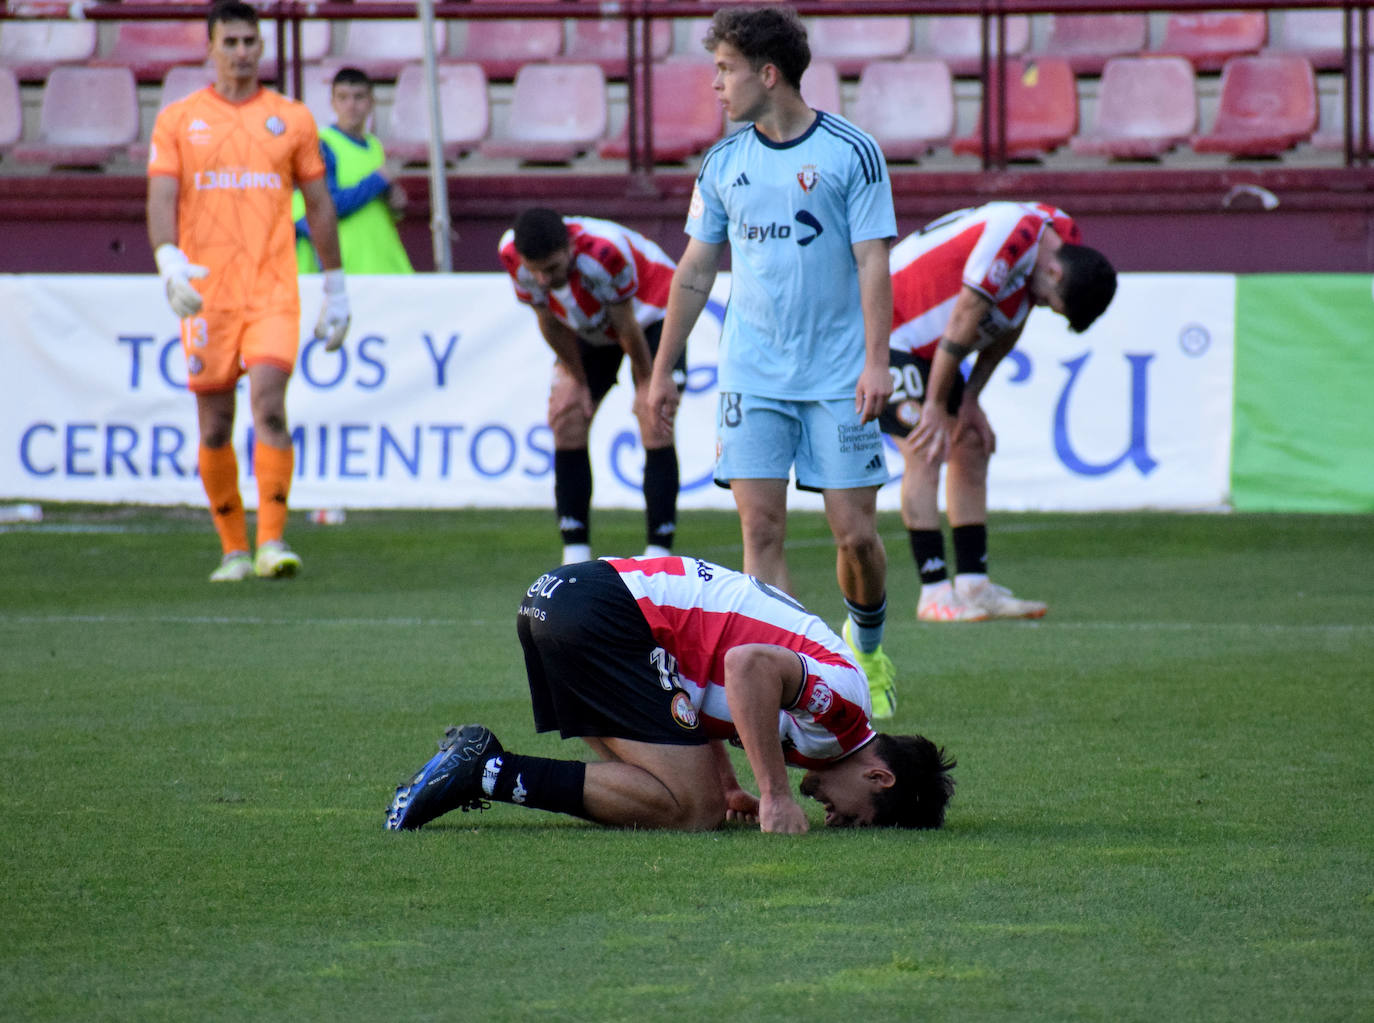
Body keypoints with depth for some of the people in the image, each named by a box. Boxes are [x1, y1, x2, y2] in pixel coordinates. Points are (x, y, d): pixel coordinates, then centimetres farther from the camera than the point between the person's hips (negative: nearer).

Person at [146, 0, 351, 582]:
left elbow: (319, 206, 14)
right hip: (205, 291, 1)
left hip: (273, 289, -1)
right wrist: (169, 261, -21)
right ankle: (233, 549, 15)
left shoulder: (291, 119, 9)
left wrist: (336, 289, 13)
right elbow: (161, 199, -2)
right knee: (215, 427, 3)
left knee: (269, 406, -17)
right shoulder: (177, 121, 7)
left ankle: (271, 543, -17)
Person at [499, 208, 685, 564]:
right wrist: (578, 381, -3)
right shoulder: (512, 256, -28)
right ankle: (575, 555, -1)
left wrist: (646, 385, -14)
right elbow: (550, 322, -11)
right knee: (567, 422, -7)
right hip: (588, 328, 5)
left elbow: (626, 325, -27)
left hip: (650, 313, -5)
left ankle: (659, 554, -14)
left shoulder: (605, 252, -42)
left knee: (656, 430, -16)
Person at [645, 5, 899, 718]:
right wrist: (662, 371, 16)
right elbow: (695, 270, 15)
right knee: (761, 530, -8)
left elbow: (872, 263, -6)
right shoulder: (723, 164, 8)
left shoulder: (851, 152, -4)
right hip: (752, 377, 3)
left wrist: (876, 360, -15)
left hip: (838, 377, -3)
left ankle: (866, 647, 26)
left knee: (855, 532, -2)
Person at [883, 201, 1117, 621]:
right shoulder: (1010, 240, -32)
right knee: (925, 455, -16)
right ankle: (934, 592, -16)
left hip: (927, 346, 10)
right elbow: (962, 323, -26)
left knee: (972, 449, 6)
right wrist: (936, 406, -18)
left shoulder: (1062, 237, -2)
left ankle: (973, 586, 7)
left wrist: (970, 399, 5)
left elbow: (1007, 328, 8)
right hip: (889, 331, -10)